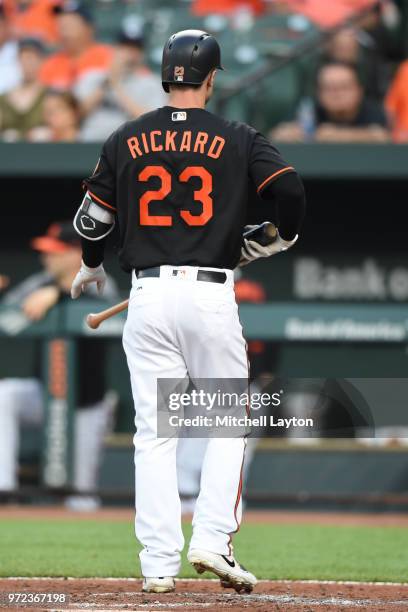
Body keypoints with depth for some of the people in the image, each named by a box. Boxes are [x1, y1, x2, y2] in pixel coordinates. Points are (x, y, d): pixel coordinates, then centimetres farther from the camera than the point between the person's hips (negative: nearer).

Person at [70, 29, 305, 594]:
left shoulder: (126, 140, 6)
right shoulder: (237, 139, 0)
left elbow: (93, 218, 10)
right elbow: (291, 191, -10)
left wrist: (90, 268, 31)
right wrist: (279, 241, 10)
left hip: (147, 296, 2)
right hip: (211, 293, -2)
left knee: (154, 435, 5)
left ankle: (159, 564, 2)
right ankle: (213, 541, -4)